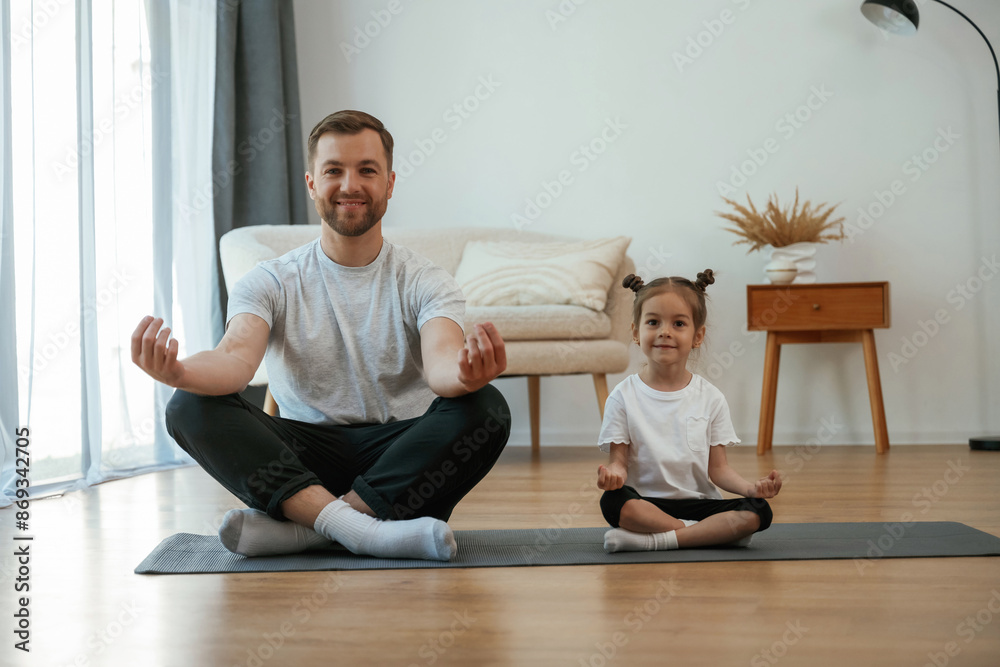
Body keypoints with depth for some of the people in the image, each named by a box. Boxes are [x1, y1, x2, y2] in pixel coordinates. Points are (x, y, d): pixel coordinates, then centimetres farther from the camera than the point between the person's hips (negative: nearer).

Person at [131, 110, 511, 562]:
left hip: (400, 461, 0)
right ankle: (360, 528, -37)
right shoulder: (270, 283, 3)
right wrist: (180, 372, -42)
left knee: (485, 407, -30)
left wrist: (466, 375, -48)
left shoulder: (425, 283, 0)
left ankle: (300, 527, -29)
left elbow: (442, 365, -21)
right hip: (306, 457, 1)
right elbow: (237, 356, -18)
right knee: (191, 406, -23)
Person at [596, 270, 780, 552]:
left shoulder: (711, 399, 5)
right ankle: (716, 533, -22)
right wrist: (612, 473, -26)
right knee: (613, 502, -34)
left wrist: (750, 487, -15)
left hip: (699, 502, 2)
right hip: (647, 503, -2)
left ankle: (656, 541, -26)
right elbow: (620, 460, -2)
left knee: (758, 511, -23)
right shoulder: (624, 396, 1)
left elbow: (717, 468, 4)